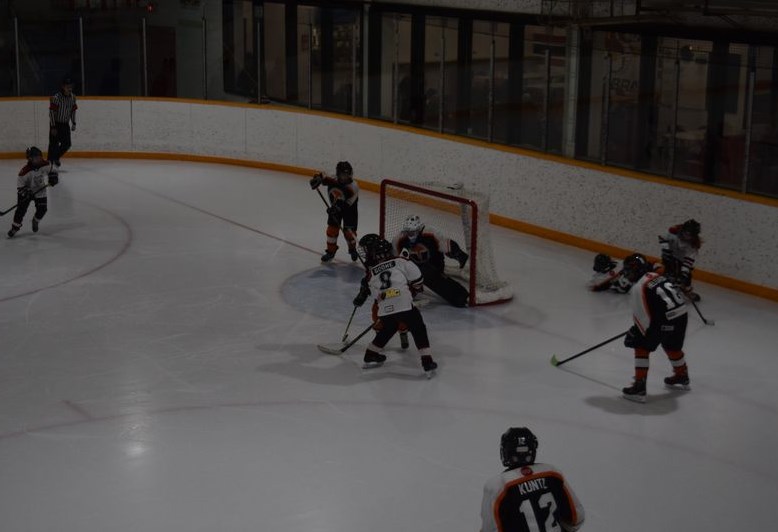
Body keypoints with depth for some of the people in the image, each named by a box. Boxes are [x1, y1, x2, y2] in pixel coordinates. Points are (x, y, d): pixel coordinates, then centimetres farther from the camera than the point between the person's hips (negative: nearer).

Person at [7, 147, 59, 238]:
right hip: (27, 191, -4)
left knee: (42, 208, -1)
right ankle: (15, 227, 4)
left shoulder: (45, 164, -17)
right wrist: (24, 191, -32)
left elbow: (50, 169, 8)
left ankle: (36, 221, 30)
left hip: (40, 190, 4)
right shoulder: (26, 171, -30)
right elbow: (20, 182, -22)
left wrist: (53, 176, -4)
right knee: (21, 209, -10)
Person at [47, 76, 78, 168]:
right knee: (54, 144, -7)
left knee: (67, 144, 7)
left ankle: (56, 158, 29)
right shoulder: (56, 97, -21)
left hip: (65, 124, 6)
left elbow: (73, 110, 12)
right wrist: (53, 127, -21)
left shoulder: (72, 97, 0)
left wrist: (73, 123, 10)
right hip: (56, 123, -6)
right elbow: (52, 112, -20)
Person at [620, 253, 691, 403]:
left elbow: (642, 317, -13)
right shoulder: (656, 276, 14)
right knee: (672, 346, 31)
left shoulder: (639, 288, -11)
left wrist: (635, 334, 1)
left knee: (642, 348, 4)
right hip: (682, 315, 8)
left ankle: (639, 388, 2)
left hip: (666, 321, -8)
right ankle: (682, 377, 54)